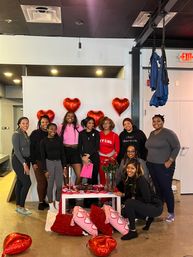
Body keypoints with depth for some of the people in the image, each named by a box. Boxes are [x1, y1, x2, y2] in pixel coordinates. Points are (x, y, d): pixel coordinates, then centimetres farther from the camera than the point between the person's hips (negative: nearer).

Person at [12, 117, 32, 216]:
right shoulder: (16, 134, -12)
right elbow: (16, 150, -18)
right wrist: (24, 163, -22)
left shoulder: (26, 134, 10)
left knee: (20, 183, 12)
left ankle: (18, 206, 21)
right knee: (27, 182, -9)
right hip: (18, 161, -7)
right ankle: (21, 207, 3)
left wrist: (27, 162, 5)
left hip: (25, 160, 7)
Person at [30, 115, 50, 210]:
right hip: (38, 162, -3)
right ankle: (41, 202, 11)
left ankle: (43, 200, 20)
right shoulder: (35, 133, -1)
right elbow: (31, 148, -3)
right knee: (41, 182, -3)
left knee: (47, 182, 3)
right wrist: (33, 162, -8)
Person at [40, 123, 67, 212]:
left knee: (59, 185, 3)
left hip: (59, 162, 3)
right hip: (49, 163, -3)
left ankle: (57, 204, 20)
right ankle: (51, 205, 15)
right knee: (50, 185, 2)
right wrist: (45, 170, -7)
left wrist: (64, 167, 4)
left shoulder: (59, 140, 5)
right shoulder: (43, 141, -3)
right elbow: (42, 156, -3)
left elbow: (62, 153, 8)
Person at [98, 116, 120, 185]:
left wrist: (113, 158, -5)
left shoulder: (115, 135, 3)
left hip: (111, 160, -1)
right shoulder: (99, 134, 6)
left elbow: (117, 149, 4)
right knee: (102, 176, 1)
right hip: (100, 160, 1)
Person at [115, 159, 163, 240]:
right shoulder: (128, 179, 0)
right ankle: (147, 218, 18)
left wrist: (133, 198, -13)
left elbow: (146, 199, -24)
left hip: (155, 207, -9)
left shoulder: (141, 180, -23)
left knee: (129, 203, -26)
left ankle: (133, 231, -13)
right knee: (124, 212, 8)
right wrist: (122, 194, -12)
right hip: (145, 206, 9)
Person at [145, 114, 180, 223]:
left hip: (164, 166, -6)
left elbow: (177, 147, -12)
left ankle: (171, 213, 10)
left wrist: (170, 161, -16)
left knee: (166, 188, -2)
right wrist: (149, 160, 10)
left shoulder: (168, 133, -9)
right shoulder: (152, 133, 12)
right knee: (158, 188, 12)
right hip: (152, 166, 6)